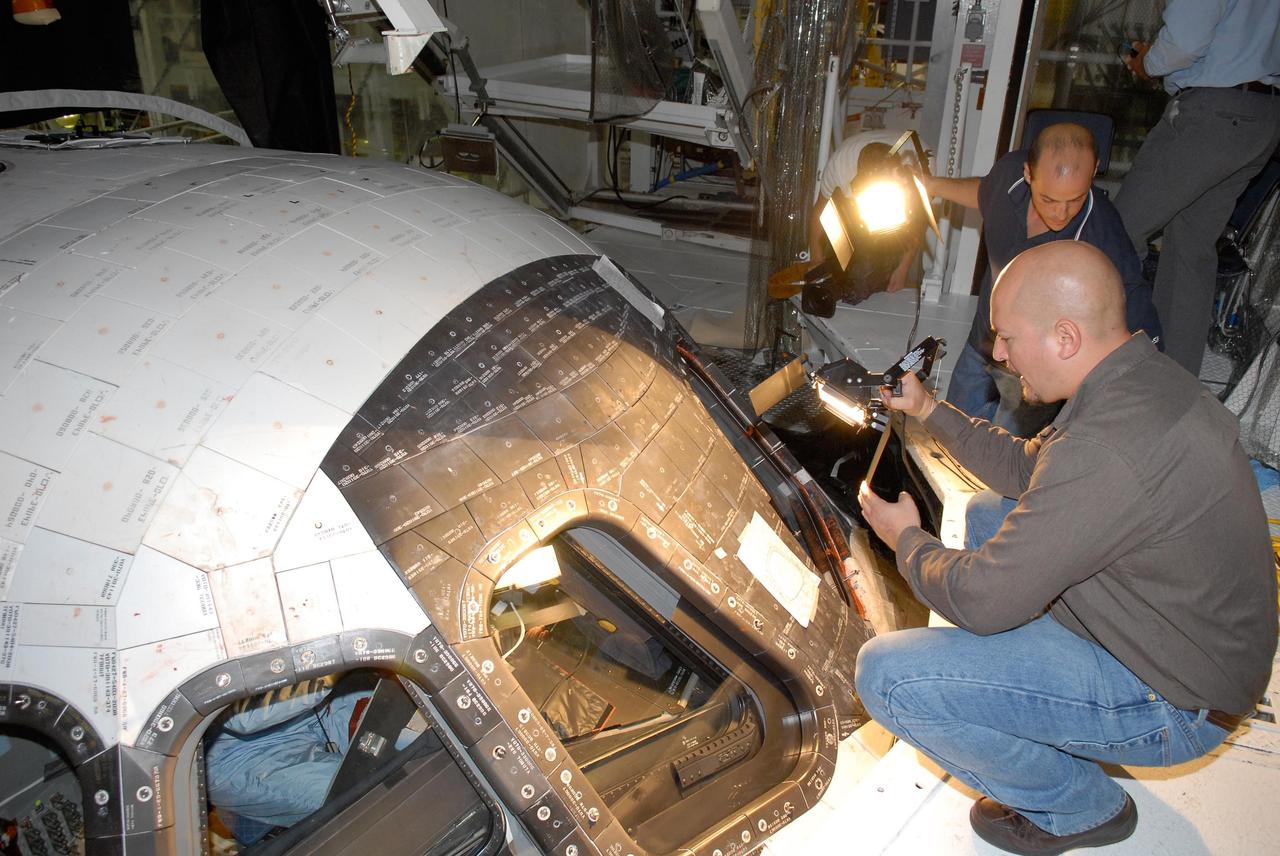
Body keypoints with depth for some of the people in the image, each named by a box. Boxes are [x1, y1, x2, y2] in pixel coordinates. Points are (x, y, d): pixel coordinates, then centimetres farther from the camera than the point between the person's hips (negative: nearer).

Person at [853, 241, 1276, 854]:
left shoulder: (1107, 449, -35)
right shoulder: (1147, 377, -3)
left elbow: (979, 601, -27)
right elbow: (1026, 469, 14)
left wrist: (907, 540, -8)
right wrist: (928, 410, 11)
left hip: (1173, 705, -10)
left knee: (886, 675, -19)